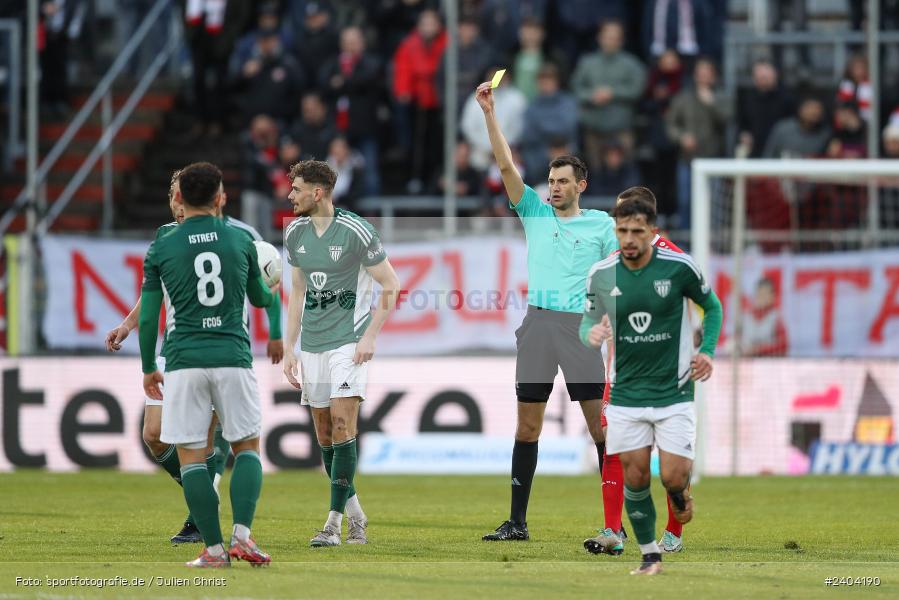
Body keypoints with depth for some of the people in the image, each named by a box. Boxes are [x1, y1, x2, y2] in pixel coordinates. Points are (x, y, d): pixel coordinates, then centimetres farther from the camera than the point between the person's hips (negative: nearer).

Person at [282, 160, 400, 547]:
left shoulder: (355, 231, -11)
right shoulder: (295, 233, 8)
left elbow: (390, 286, -6)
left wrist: (369, 337, -12)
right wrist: (289, 349, 13)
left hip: (349, 340, -6)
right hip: (312, 343, 6)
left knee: (342, 422, -15)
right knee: (324, 433, 5)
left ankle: (335, 522, -17)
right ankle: (355, 515, 16)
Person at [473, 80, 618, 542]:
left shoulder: (600, 223, 7)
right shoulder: (536, 213, 12)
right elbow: (506, 165, 5)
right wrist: (489, 113, -3)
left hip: (582, 326, -2)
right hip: (539, 323, 2)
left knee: (599, 421, -4)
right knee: (527, 424, 2)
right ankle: (517, 521, 5)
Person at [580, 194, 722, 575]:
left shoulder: (679, 267, -10)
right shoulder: (601, 274, -4)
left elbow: (712, 306, 7)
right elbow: (589, 320, 10)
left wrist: (707, 350, -6)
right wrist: (590, 334, -14)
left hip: (674, 391, -2)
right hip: (626, 394, 2)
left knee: (673, 478, -8)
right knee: (634, 477, 0)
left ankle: (681, 494, 29)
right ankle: (650, 555, 18)